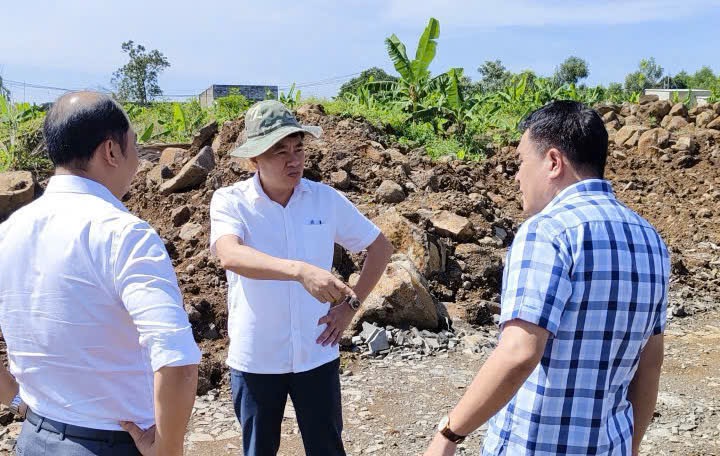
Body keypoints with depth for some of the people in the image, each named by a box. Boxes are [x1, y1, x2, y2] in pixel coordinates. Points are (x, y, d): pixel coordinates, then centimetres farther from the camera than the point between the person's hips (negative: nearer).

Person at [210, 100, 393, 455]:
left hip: (316, 355, 2)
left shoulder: (326, 199, -4)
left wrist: (351, 306, -1)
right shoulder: (230, 201, -11)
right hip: (255, 360, -1)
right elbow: (230, 255, -32)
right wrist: (301, 270, -47)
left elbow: (380, 248, 8)